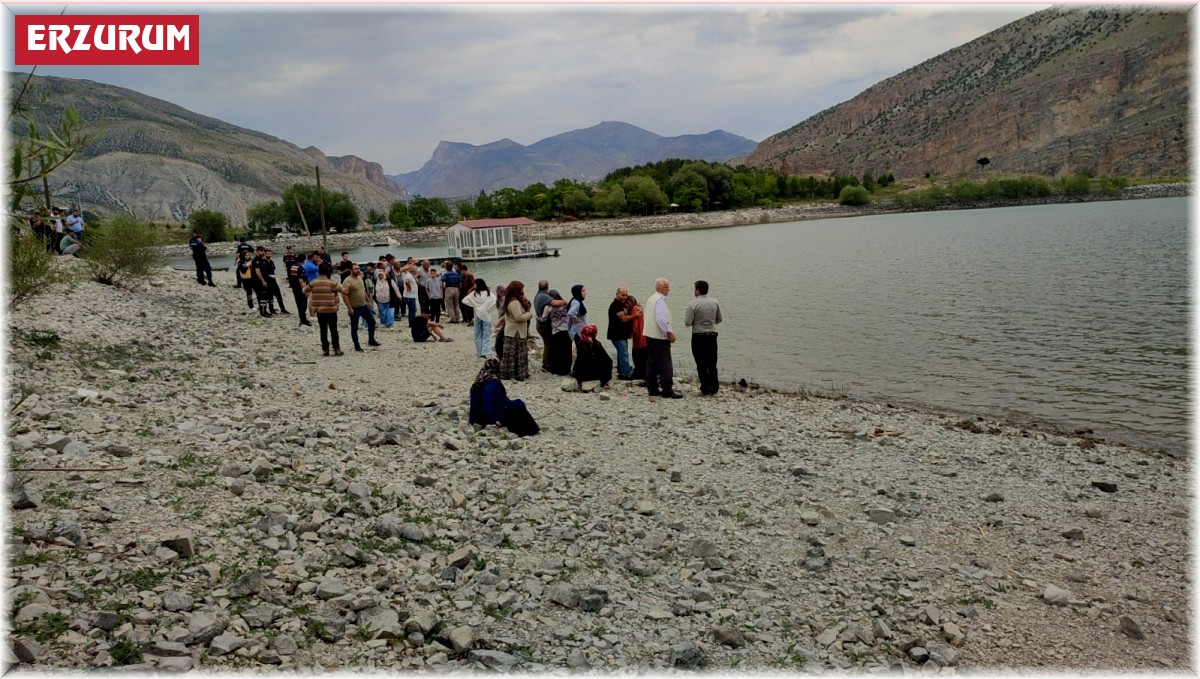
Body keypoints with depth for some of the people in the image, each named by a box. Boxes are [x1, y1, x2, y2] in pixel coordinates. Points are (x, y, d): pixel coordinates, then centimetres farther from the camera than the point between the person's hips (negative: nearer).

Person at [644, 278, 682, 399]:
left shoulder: (651, 299, 15)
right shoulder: (660, 300, -15)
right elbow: (660, 319, -24)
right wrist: (669, 333, -18)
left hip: (649, 335, 10)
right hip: (659, 336, -10)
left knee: (652, 363, 11)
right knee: (665, 364, -7)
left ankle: (652, 388, 15)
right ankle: (667, 390, -7)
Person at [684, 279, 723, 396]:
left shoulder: (693, 304, -12)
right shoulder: (714, 302, 3)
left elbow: (687, 323, -13)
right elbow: (719, 319, 13)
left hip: (698, 336, -4)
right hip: (712, 335, 4)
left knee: (701, 365, 3)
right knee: (712, 364, 11)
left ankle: (705, 390, 5)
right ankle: (714, 389, 12)